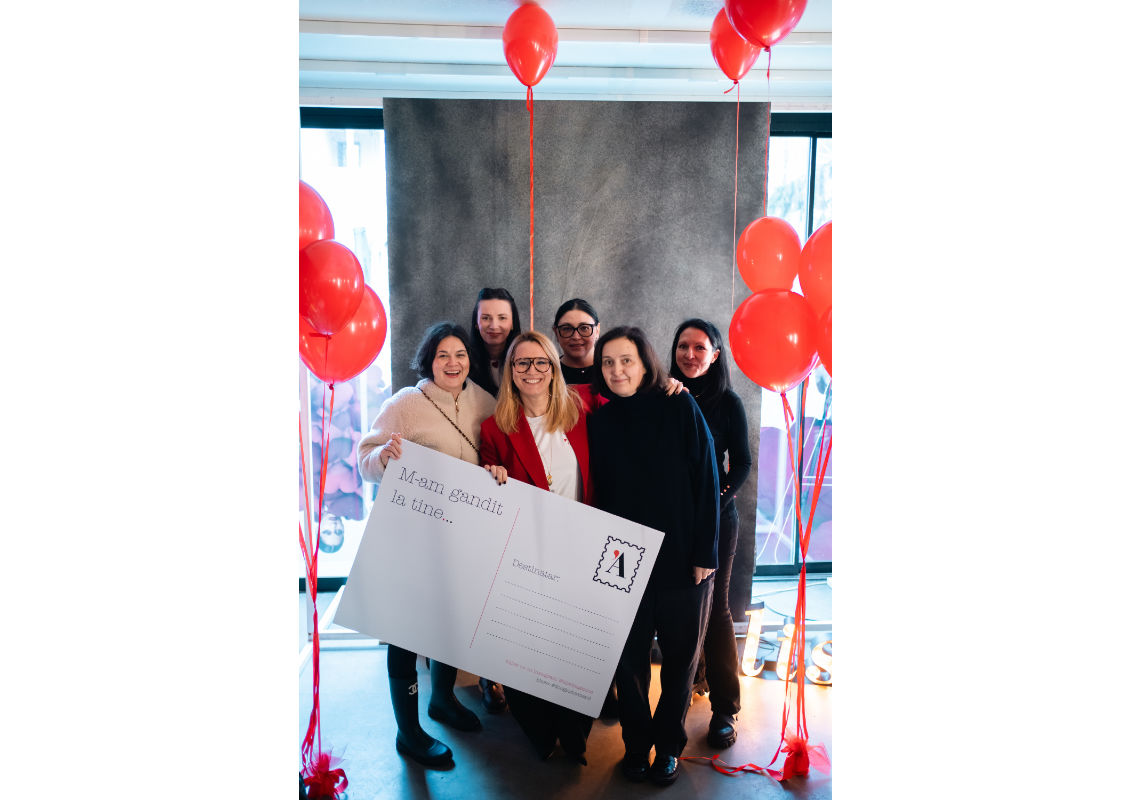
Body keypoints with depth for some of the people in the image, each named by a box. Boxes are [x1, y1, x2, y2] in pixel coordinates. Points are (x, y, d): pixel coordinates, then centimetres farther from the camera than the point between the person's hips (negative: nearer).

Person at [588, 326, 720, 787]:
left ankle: (669, 745, 30)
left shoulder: (679, 408, -5)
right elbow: (599, 494, 7)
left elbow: (706, 481, -6)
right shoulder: (599, 423, 3)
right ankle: (635, 744, 29)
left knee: (680, 655, 11)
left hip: (683, 559, -2)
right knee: (629, 658, 8)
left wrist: (705, 552, -9)